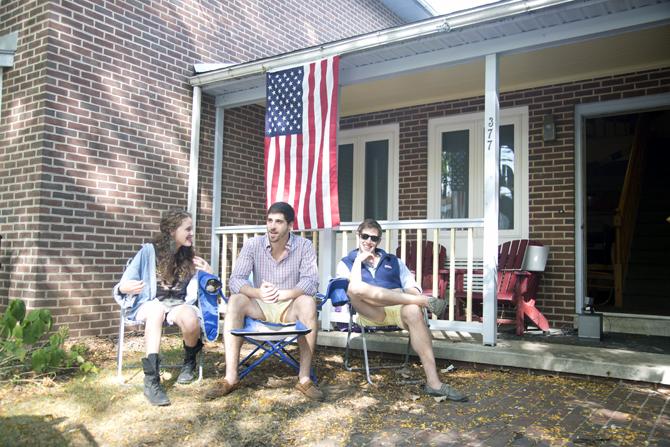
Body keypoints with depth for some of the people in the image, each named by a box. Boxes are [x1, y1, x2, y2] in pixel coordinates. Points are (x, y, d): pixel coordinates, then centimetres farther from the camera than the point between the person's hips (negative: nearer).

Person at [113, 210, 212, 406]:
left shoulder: (189, 256, 7)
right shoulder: (149, 251, -5)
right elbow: (123, 286, -6)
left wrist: (209, 274, -11)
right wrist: (126, 288, -30)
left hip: (179, 304, 2)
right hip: (150, 303, -2)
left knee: (190, 321, -33)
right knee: (157, 309, -39)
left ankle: (189, 361, 2)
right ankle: (151, 380, -41)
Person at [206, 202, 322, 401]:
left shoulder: (304, 246, -9)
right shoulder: (253, 245, -6)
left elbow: (311, 281, -19)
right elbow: (235, 280, -14)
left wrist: (283, 294, -39)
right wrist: (258, 292, -37)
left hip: (290, 308, -1)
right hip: (260, 308, 2)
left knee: (307, 303, -33)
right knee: (235, 301, -27)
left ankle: (304, 378, -26)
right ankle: (231, 378, -27)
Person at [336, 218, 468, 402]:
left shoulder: (393, 261, 28)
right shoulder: (346, 263, 20)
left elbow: (411, 286, 17)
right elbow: (354, 287, -1)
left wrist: (415, 295, -5)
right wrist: (359, 259, 1)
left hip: (398, 309, 2)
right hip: (370, 313, -2)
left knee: (413, 311, -36)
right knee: (356, 287, -36)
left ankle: (433, 382, -41)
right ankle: (424, 301, -30)